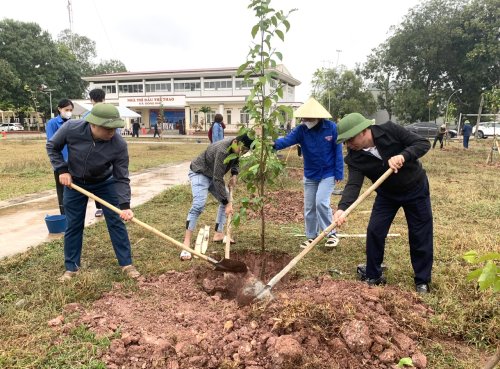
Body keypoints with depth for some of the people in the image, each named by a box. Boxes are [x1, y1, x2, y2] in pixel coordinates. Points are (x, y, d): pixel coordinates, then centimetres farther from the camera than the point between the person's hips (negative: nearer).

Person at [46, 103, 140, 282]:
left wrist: (124, 205, -34)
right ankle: (71, 267, 24)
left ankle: (126, 263, 12)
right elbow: (52, 146, -7)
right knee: (73, 226, 8)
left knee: (116, 222, -1)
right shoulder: (71, 129, -29)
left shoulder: (119, 145, -31)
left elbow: (122, 178, -23)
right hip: (75, 182, 1)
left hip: (105, 183, 0)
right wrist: (62, 170, -18)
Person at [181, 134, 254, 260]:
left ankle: (218, 234, 18)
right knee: (199, 205, -25)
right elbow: (218, 179, -36)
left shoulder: (236, 147, -11)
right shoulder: (222, 151, -36)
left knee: (226, 201, 9)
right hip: (199, 173, -9)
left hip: (213, 175, 9)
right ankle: (186, 243, -25)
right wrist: (227, 203, -33)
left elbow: (235, 161, 14)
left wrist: (234, 175, -5)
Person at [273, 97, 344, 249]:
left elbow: (338, 151, -9)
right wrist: (272, 144, -48)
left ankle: (332, 234, 3)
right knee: (309, 207, 8)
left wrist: (339, 173, -11)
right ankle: (311, 236, 25)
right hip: (310, 175, 4)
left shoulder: (332, 128, -14)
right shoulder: (301, 130, -10)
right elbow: (286, 140, -27)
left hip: (328, 174, -3)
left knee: (321, 202, -16)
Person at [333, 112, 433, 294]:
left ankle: (422, 281, 20)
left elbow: (423, 143, -21)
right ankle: (373, 275, 15)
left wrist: (403, 156, -40)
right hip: (387, 194, 2)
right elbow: (353, 184, -33)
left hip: (416, 190, -2)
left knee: (420, 236, 4)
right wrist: (342, 208, -50)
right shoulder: (355, 158, -21)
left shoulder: (390, 130, -25)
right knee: (374, 231, -3)